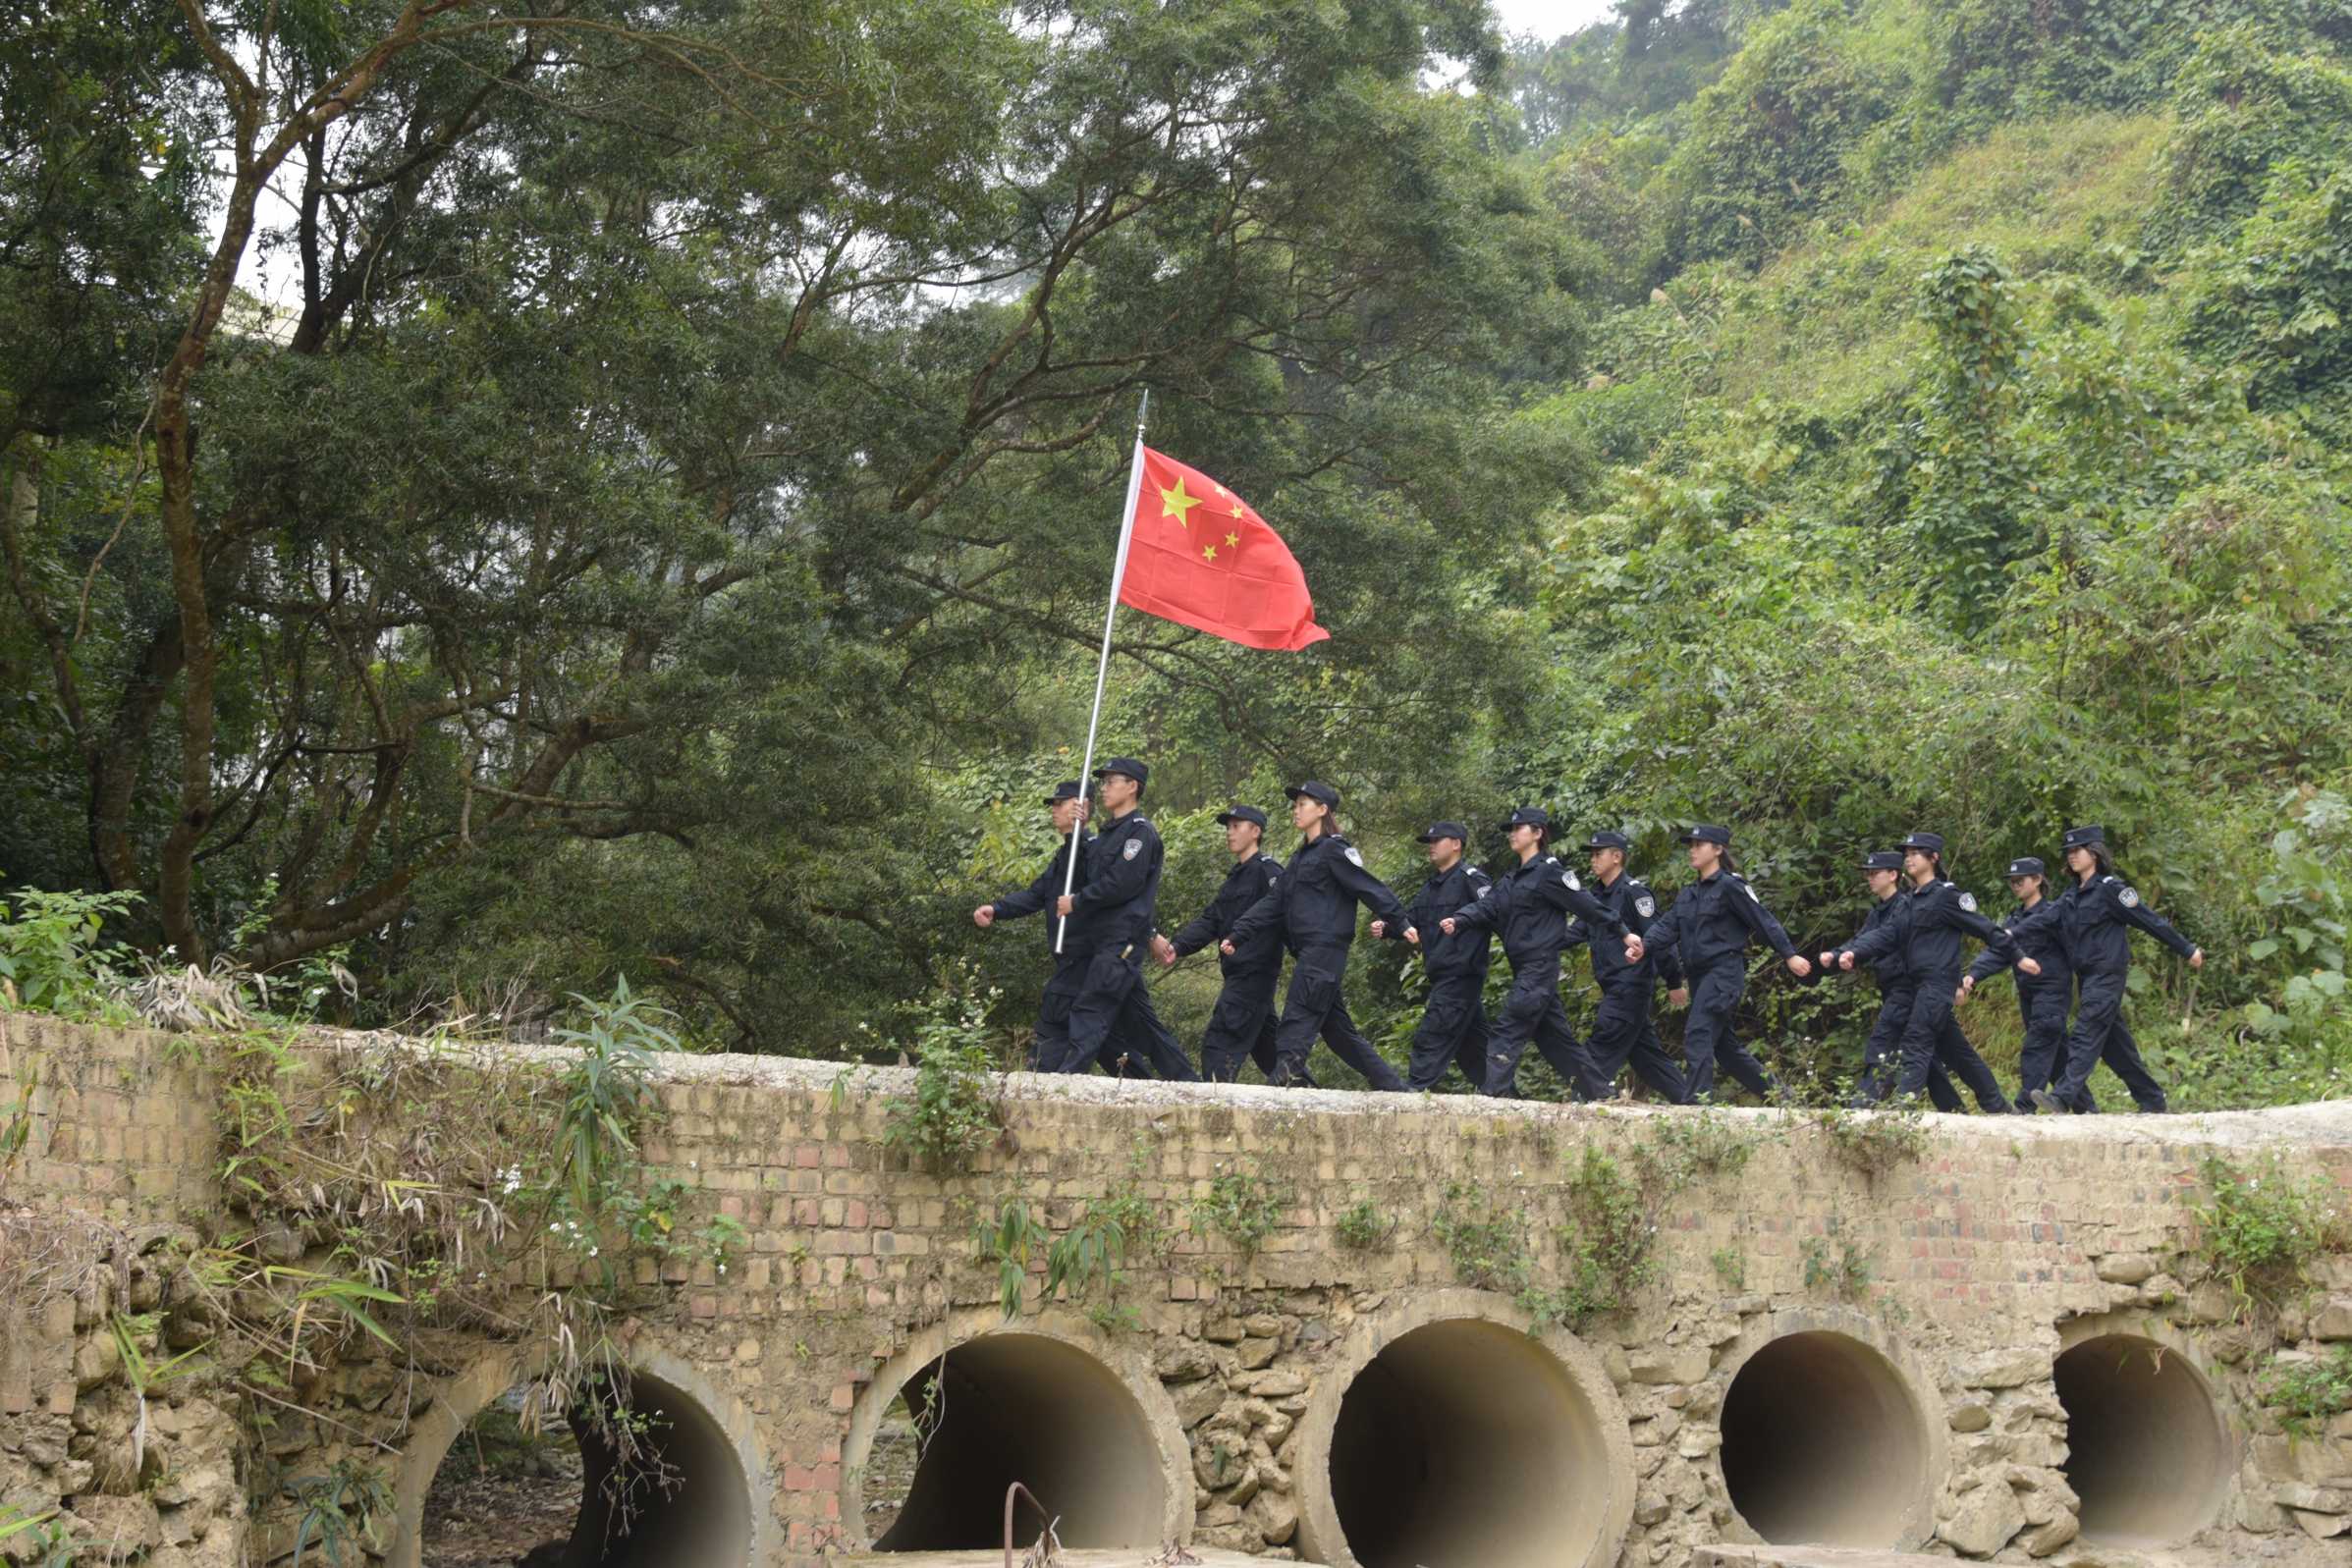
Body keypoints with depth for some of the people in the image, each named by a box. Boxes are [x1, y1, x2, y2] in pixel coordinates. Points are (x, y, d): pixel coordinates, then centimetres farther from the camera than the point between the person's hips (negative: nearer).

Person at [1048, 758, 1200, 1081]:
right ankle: (1187, 1081, 16)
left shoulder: (1140, 831, -9)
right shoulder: (1112, 832, 21)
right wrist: (1070, 899, 4)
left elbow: (1121, 884, -18)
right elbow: (1095, 880, 23)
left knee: (1089, 1015, -15)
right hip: (1108, 939, 10)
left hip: (1122, 942, -10)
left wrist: (1076, 903, -12)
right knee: (1138, 1018, 12)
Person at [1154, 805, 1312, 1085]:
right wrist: (1177, 947, -2)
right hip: (1238, 974, 9)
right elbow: (1210, 920, 12)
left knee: (1219, 1043, -14)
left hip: (1254, 973, -9)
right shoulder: (1235, 877, 20)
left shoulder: (1267, 871, -8)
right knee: (1265, 1045, 16)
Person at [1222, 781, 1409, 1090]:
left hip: (1326, 948, -9)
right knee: (1336, 1027, 11)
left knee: (1297, 1023, -16)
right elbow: (1273, 903, 18)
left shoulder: (1335, 850, -4)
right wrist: (1237, 936, 9)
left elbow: (1370, 888, -11)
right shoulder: (1301, 858, 23)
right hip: (1309, 953, 9)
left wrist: (1402, 923, -20)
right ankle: (1391, 1085, 17)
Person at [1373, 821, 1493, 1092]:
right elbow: (1411, 918, 12)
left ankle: (1415, 1090, -14)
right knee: (1471, 1038, 15)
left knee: (1432, 1037, -12)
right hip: (1442, 975, 9)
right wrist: (1385, 929, -5)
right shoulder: (1433, 885, 19)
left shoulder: (1470, 878, -9)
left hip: (1461, 974, -9)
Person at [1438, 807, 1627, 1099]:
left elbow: (1587, 905, -11)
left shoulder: (1549, 872, -8)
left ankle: (1492, 1094, -19)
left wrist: (1624, 933, -12)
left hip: (1541, 965, -9)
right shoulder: (1512, 878, 18)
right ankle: (1596, 1093, 20)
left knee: (1507, 1031, -15)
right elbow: (1488, 905, 4)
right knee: (1554, 1035, 13)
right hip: (1524, 967, 9)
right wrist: (1458, 921, -14)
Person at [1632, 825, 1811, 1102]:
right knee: (1723, 1043, 13)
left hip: (1724, 972, -9)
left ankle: (1699, 1099, -21)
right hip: (1699, 975, 9)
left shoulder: (1730, 886, -6)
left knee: (1698, 1035, -18)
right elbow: (1667, 926, 5)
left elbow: (1764, 921, -6)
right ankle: (1774, 1090, 25)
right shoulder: (1688, 895, 17)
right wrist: (1642, 945, -14)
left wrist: (1789, 956, -8)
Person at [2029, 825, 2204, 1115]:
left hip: (2107, 974, -8)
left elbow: (2150, 921, -8)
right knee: (2115, 1043, 11)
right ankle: (2152, 1099, 19)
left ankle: (2062, 1097, -27)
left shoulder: (2110, 889, -9)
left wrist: (2188, 950, -6)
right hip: (2086, 976, 8)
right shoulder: (2072, 896, 15)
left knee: (2085, 1035, -17)